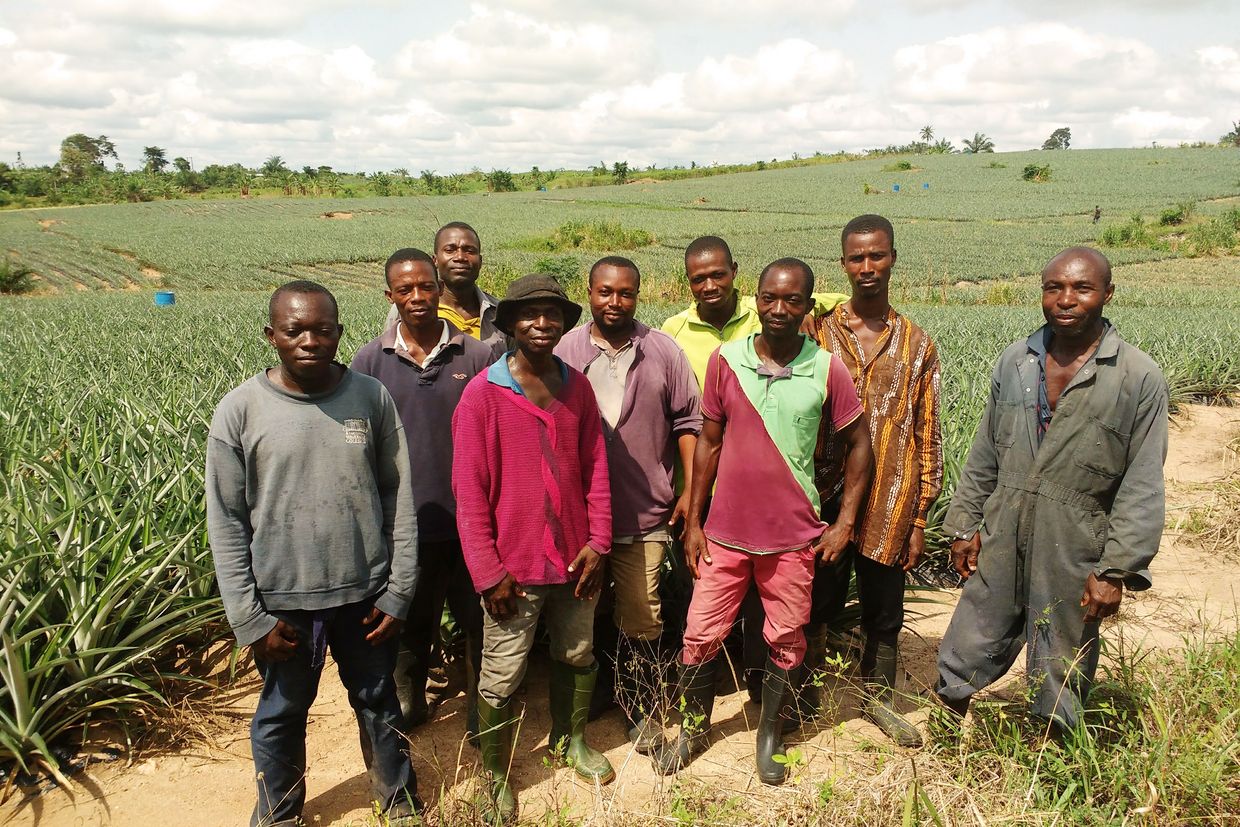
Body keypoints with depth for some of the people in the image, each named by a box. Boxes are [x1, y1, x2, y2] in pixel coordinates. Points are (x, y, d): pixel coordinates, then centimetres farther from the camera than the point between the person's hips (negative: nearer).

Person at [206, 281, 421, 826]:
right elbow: (225, 522, -6)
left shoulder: (372, 398, -6)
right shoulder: (240, 411, -9)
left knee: (378, 703, 19)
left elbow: (398, 497, -1)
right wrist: (249, 617, -7)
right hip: (283, 601, -1)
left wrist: (398, 591, -3)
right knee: (282, 712, 19)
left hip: (366, 593, 1)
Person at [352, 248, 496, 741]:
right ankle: (408, 704, 42)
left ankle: (481, 715, 31)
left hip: (469, 520, -1)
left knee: (480, 623, 10)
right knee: (409, 625, 19)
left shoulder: (476, 356, -3)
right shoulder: (370, 360, -1)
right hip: (403, 523, 1)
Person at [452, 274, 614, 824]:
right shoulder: (482, 393, -11)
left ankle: (570, 740, 45)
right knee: (500, 680, 6)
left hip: (575, 558, 5)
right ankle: (497, 778, 28)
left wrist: (598, 541, -1)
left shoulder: (577, 387, 2)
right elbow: (468, 489, -11)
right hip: (515, 566, -4)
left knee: (577, 656, 21)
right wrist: (488, 571, -12)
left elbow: (595, 467, 6)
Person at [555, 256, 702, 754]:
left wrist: (691, 491, -2)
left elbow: (688, 421, 3)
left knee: (641, 620, 3)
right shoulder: (566, 351, -1)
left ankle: (642, 709, 22)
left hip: (645, 513, -1)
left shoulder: (663, 352, -1)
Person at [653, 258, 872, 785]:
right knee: (699, 638, 6)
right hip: (725, 534, 1)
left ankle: (769, 734, 35)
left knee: (786, 643, 12)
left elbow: (859, 444, 4)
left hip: (794, 538, 0)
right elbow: (709, 443, 3)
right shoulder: (725, 360, -4)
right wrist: (693, 522, 3)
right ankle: (694, 727, 32)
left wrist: (845, 523, -1)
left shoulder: (827, 370, -6)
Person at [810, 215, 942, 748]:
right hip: (825, 500, -1)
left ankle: (879, 699, 36)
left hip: (889, 505, 1)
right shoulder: (818, 334, 0)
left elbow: (926, 437, 4)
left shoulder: (917, 345, 4)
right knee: (817, 607, 12)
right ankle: (806, 699, 31)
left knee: (883, 612, 15)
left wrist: (919, 518, 1)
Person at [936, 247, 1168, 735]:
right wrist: (964, 525, 9)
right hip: (1001, 546, 4)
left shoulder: (1140, 379, -8)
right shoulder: (1014, 361, 4)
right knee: (962, 661, 13)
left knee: (1060, 681, 13)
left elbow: (1142, 489, -9)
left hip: (1073, 557, -3)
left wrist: (1117, 570, -12)